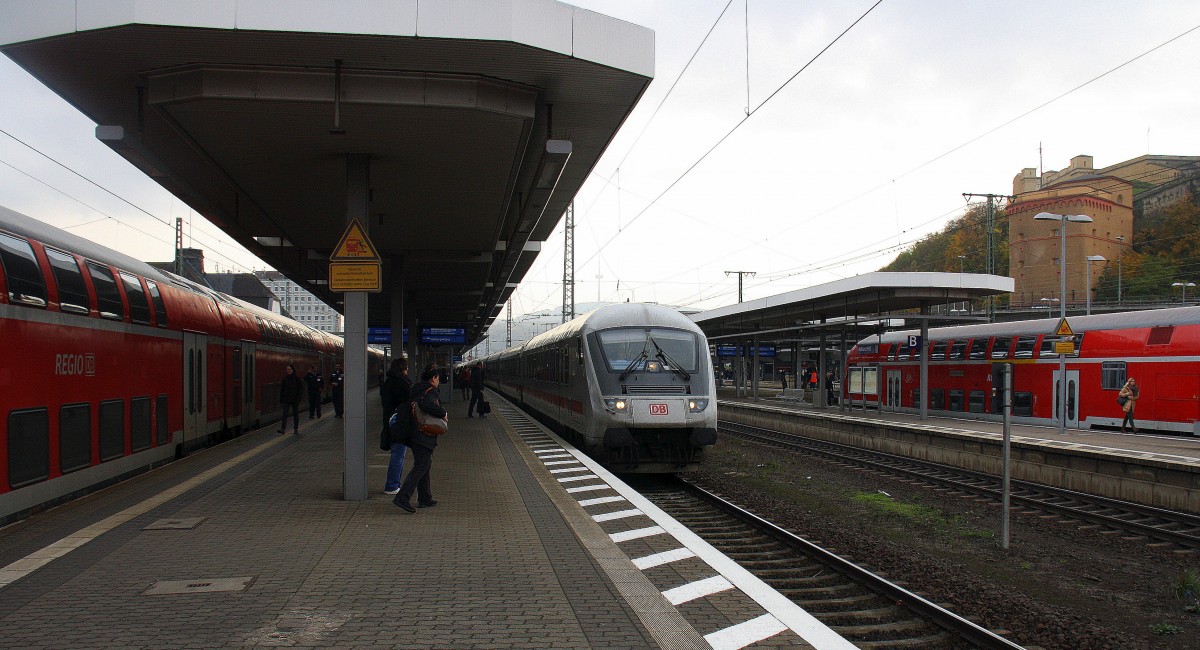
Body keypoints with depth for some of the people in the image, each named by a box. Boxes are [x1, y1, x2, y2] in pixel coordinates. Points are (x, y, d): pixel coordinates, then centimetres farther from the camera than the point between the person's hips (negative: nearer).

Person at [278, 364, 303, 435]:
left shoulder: (297, 378, -3)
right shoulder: (284, 379, 4)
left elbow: (301, 389, -3)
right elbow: (282, 389, 7)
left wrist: (298, 398, -11)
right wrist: (281, 399, 2)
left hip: (295, 400, -1)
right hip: (286, 399, 2)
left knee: (295, 414, 8)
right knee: (285, 414, -9)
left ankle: (296, 429, 17)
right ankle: (283, 429, -15)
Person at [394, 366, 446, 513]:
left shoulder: (416, 390, 17)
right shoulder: (430, 391, -11)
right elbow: (429, 405, -31)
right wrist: (443, 414, -18)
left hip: (414, 434, 10)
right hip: (424, 436, -10)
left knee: (425, 464, 18)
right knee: (421, 467, -10)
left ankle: (425, 499, 23)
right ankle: (402, 497, -18)